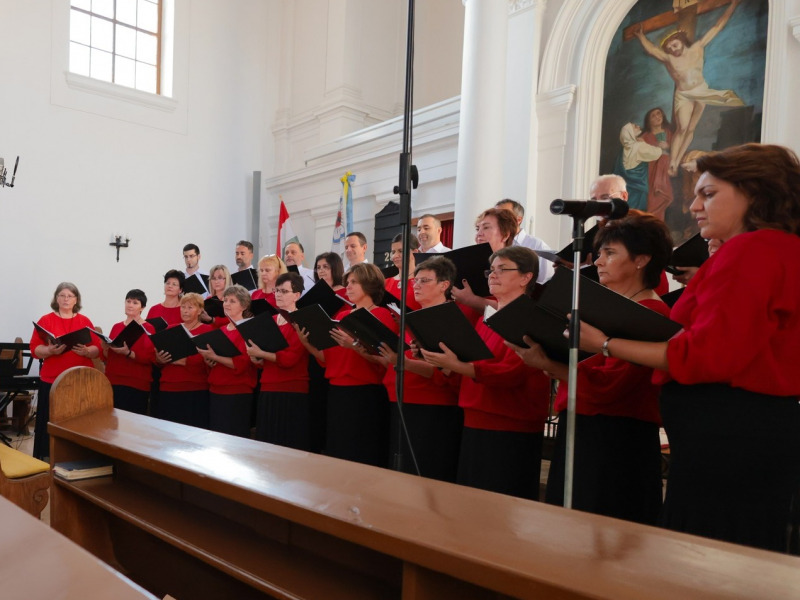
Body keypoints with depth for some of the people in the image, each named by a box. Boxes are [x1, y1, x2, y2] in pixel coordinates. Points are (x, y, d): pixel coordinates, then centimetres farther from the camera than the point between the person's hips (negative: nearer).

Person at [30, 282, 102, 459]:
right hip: (52, 381, -1)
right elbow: (35, 349, -1)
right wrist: (50, 350, -20)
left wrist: (86, 351, -16)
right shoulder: (45, 320, 5)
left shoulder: (85, 321, 8)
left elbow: (98, 350, 4)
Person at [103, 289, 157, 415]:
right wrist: (105, 348, -4)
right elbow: (107, 357, 17)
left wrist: (128, 353, -24)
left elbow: (149, 358, -12)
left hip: (136, 385, -5)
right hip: (113, 381, 5)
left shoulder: (148, 328, -3)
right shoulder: (116, 327, 13)